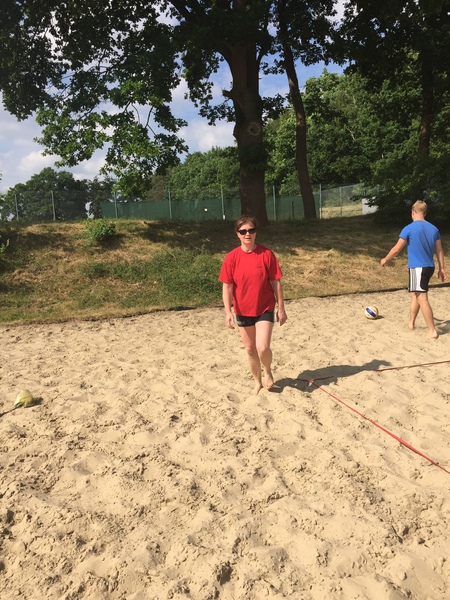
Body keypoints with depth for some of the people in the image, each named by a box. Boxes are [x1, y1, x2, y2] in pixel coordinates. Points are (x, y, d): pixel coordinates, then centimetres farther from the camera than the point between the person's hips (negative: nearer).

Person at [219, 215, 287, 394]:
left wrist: (281, 308, -2)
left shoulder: (267, 254, -8)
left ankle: (268, 372, 19)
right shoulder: (232, 257, -7)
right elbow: (227, 286, -5)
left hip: (265, 309, -2)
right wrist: (228, 312, -13)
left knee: (262, 348, -14)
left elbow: (276, 282, -3)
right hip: (243, 311, 2)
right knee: (250, 349, 13)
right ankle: (257, 382, 34)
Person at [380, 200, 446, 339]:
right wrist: (441, 268, 19)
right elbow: (439, 250, 11)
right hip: (429, 267, 7)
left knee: (422, 298, -6)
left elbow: (396, 250, -8)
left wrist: (385, 259, 8)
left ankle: (433, 331, -6)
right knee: (415, 294, 21)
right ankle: (411, 323, 30)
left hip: (417, 268, -7)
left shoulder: (409, 228, -11)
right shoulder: (434, 229, 8)